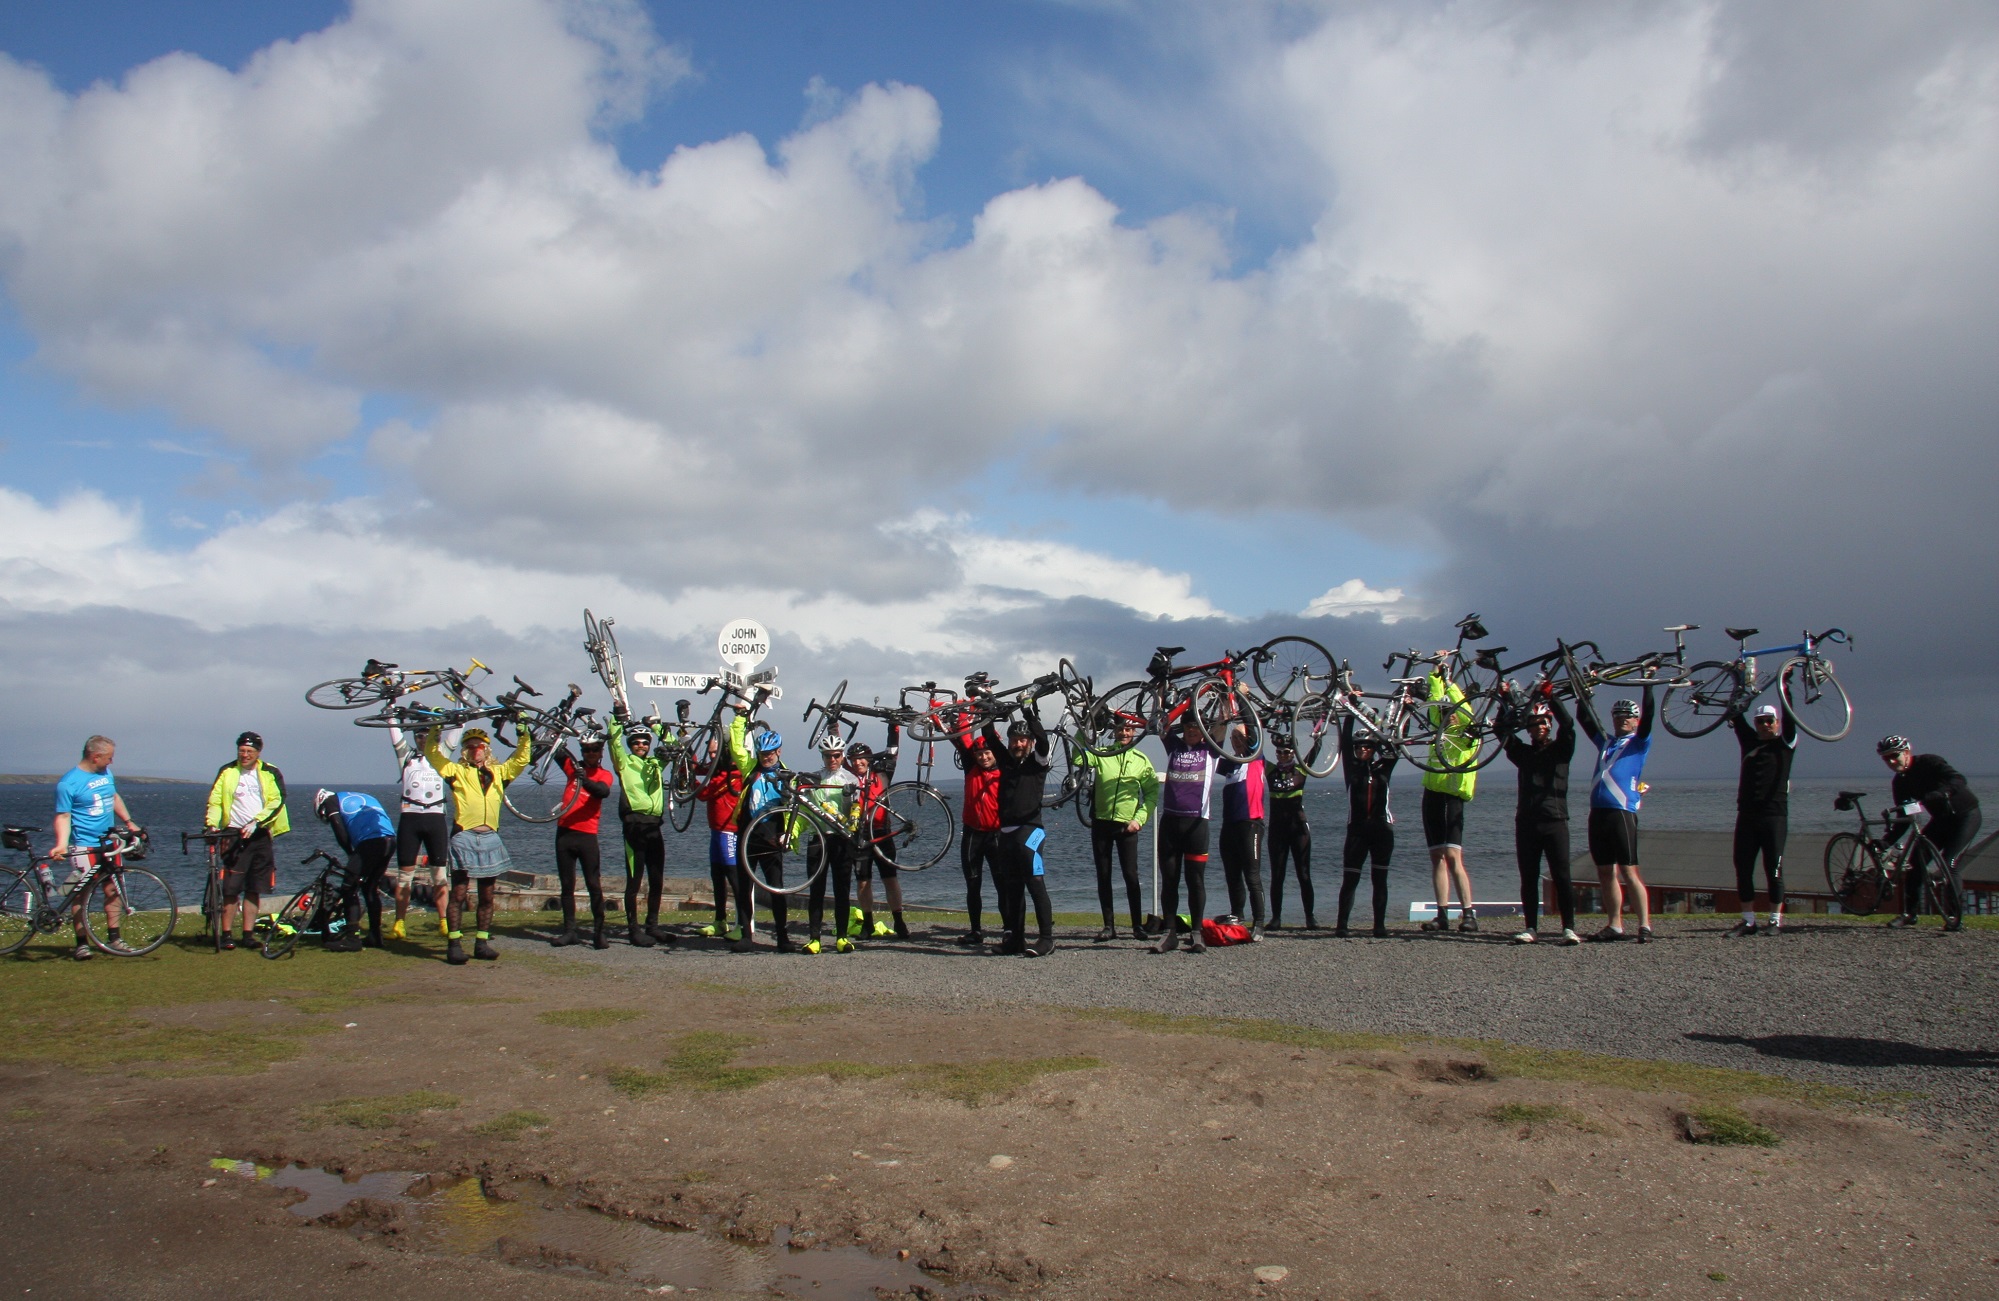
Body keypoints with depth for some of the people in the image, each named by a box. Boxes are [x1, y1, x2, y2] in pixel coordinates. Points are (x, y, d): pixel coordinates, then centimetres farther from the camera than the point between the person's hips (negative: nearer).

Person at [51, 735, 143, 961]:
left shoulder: (106, 773, 8)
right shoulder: (68, 783, -14)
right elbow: (63, 816, -16)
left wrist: (128, 822, 18)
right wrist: (61, 844, -28)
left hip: (109, 842, 7)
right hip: (84, 846, -7)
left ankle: (114, 938, 17)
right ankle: (81, 944, 3)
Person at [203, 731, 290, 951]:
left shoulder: (270, 774, 7)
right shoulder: (227, 772, 7)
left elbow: (276, 802, -3)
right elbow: (214, 800, 2)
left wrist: (256, 822, -15)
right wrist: (213, 824, -14)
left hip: (260, 836, 1)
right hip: (235, 834, -1)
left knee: (254, 890, 4)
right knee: (231, 889, -6)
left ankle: (247, 935, 10)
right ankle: (227, 934, 0)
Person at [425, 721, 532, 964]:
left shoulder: (498, 773, 15)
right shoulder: (457, 771, 7)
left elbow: (521, 758, 18)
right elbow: (432, 754, -2)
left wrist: (524, 734, 8)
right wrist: (434, 730, -11)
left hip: (490, 839, 4)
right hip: (464, 838, -4)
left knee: (487, 896, 7)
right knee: (459, 893, -4)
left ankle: (482, 943, 14)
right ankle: (454, 944, 0)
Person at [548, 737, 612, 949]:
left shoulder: (604, 774, 4)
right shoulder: (574, 767, 12)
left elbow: (603, 791, -18)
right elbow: (558, 753, -4)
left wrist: (586, 781, -36)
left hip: (587, 835, -3)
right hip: (564, 832, 3)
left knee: (594, 886, -6)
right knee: (567, 886, 8)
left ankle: (599, 933, -3)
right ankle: (569, 931, 14)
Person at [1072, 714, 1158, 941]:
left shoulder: (1141, 761, 4)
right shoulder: (1101, 754, 3)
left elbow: (1152, 793, 5)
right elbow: (1079, 759, -14)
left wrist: (1139, 819, -6)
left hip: (1127, 825, -1)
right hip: (1101, 822, 1)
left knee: (1131, 875, -2)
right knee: (1103, 876, 5)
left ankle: (1138, 926, 6)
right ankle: (1109, 926, 12)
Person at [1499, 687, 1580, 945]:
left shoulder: (1560, 750, 9)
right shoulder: (1522, 752, 18)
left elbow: (1567, 725, -7)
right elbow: (1503, 729, 9)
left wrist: (1550, 696, -16)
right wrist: (1506, 700, -2)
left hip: (1554, 820, -3)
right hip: (1526, 822, 3)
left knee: (1561, 876, -8)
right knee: (1528, 878, 3)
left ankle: (1569, 928, -7)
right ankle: (1531, 928, 7)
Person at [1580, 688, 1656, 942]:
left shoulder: (1639, 742, 7)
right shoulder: (1605, 741, 20)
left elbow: (1648, 716, -7)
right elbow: (1584, 717, 21)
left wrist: (1648, 684, -11)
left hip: (1622, 813, -6)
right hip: (1598, 813, 6)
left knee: (1628, 871, -9)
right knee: (1605, 872, 7)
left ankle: (1645, 925, -6)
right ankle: (1614, 925, 13)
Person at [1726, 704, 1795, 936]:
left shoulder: (1785, 744, 6)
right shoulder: (1749, 741, 14)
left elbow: (1789, 718, -7)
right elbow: (1734, 717, 9)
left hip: (1774, 815, -4)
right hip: (1746, 815, 4)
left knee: (1773, 869, 0)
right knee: (1742, 868, 3)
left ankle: (1776, 920, 9)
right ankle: (1748, 921, 11)